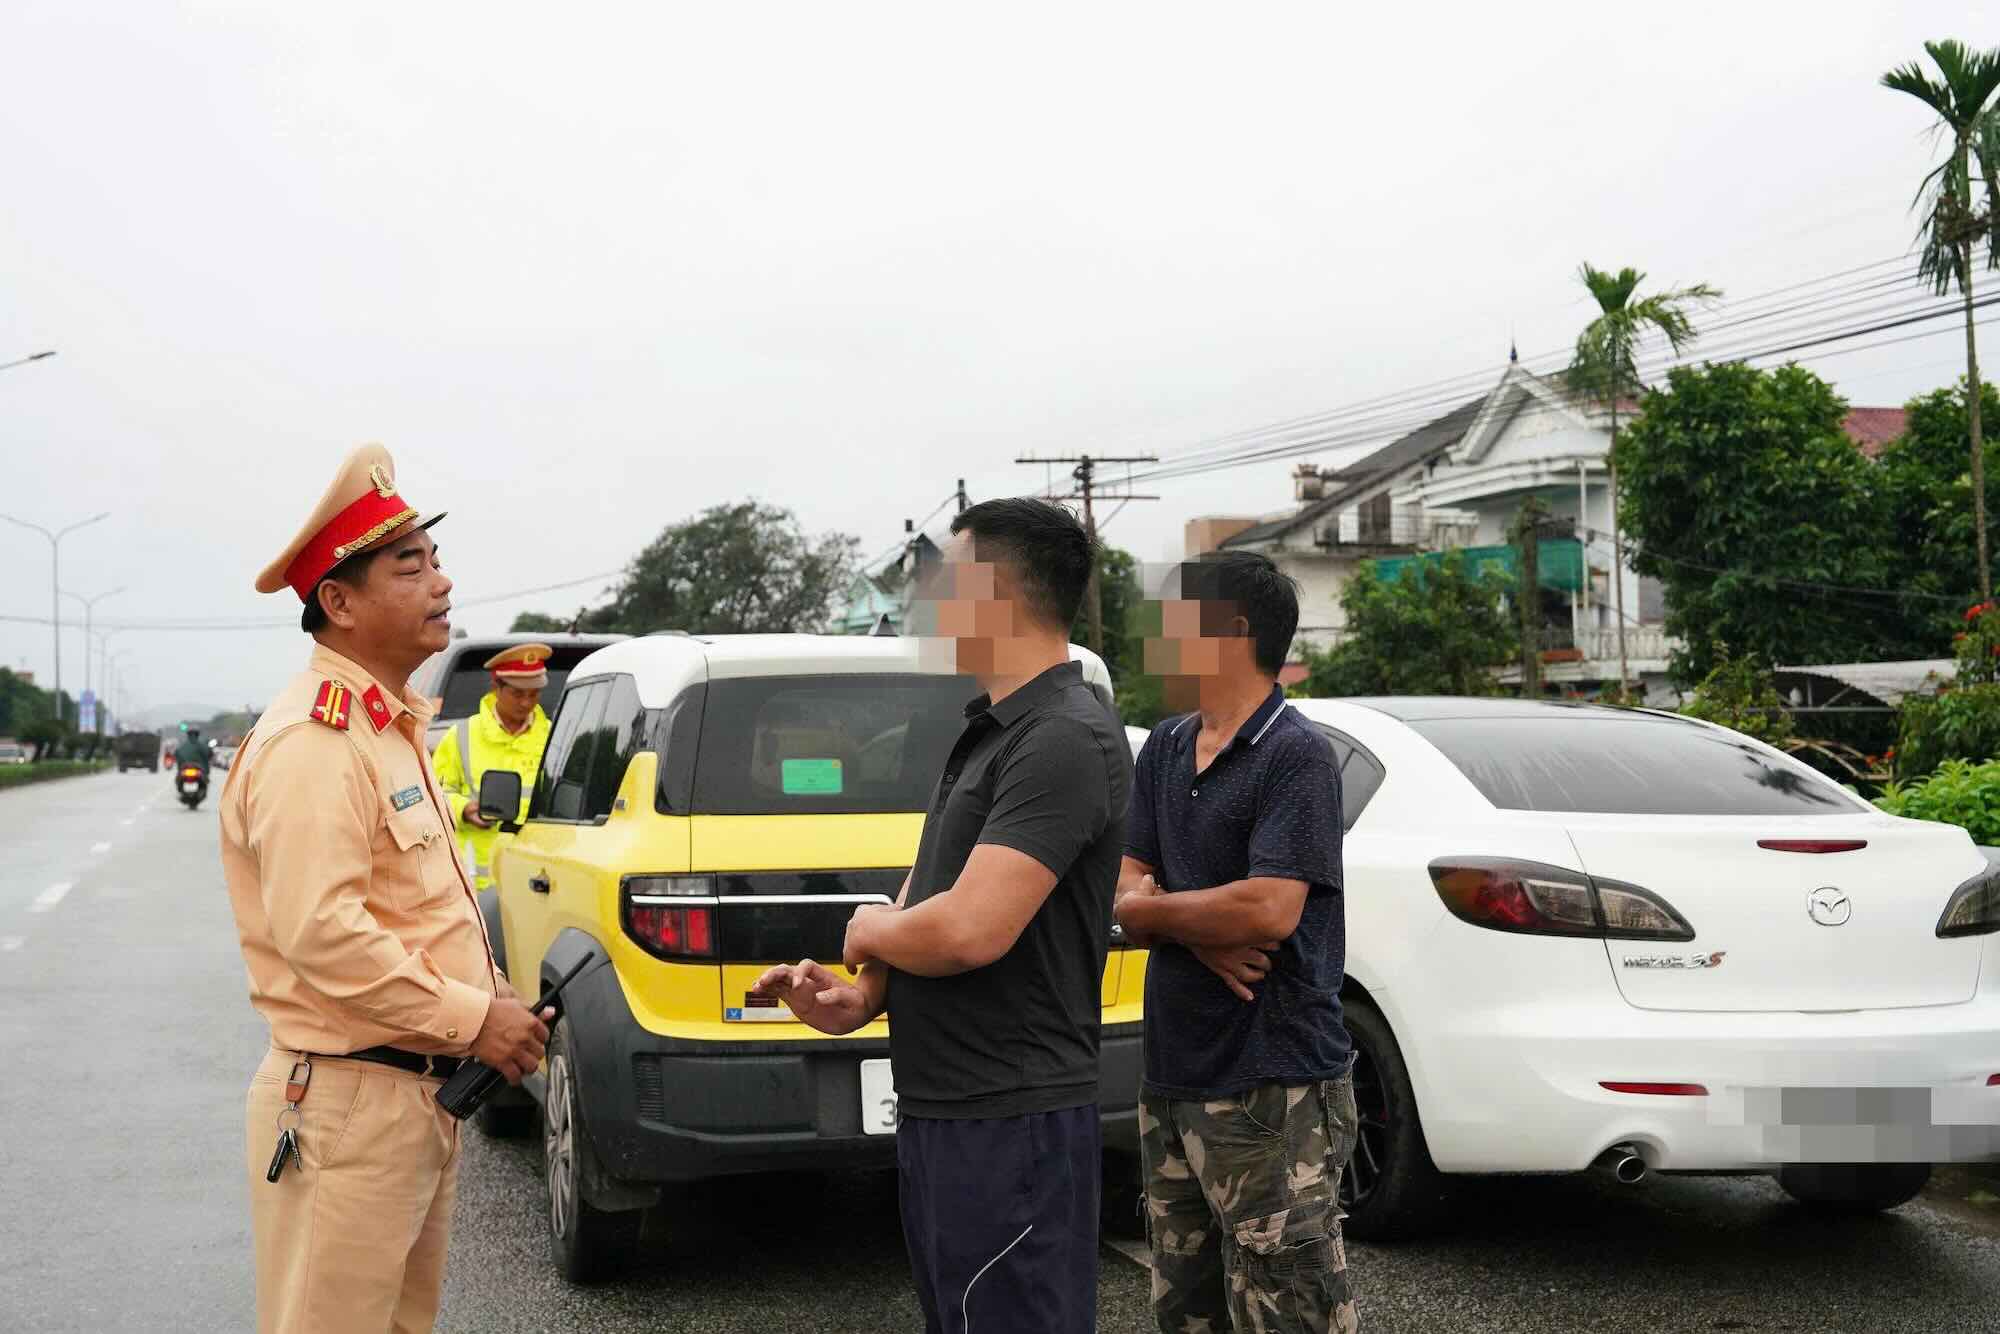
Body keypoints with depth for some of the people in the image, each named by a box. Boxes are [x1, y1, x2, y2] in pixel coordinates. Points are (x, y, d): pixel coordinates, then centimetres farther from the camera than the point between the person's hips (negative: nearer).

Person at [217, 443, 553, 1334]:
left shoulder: (389, 726, 15)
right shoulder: (314, 741, -18)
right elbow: (321, 933, -27)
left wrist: (491, 998, 8)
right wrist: (471, 1018, -20)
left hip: (420, 1093, 10)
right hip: (347, 1105, -10)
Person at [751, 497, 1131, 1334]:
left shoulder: (1065, 740, -20)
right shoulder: (987, 730, 13)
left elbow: (969, 931, -28)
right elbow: (927, 888, 18)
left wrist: (871, 931, -8)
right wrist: (860, 998, 1)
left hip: (1010, 1123, -10)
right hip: (940, 1108, 10)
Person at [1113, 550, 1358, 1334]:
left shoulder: (1294, 755, -12)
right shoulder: (1164, 750, 11)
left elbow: (1270, 910, -22)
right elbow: (1124, 893, 6)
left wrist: (1154, 909, -7)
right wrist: (1204, 934, -15)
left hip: (1272, 1091, -8)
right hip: (1172, 1083, 8)